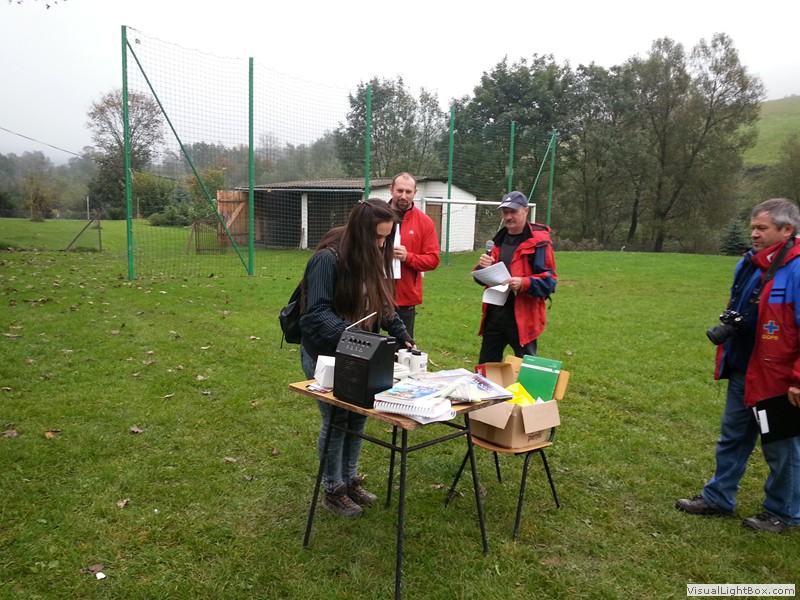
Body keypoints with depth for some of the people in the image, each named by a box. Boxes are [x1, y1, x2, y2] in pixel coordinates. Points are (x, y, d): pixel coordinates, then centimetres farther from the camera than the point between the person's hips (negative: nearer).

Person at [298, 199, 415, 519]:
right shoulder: (328, 259, -23)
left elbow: (384, 306, 7)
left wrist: (402, 335, -8)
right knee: (336, 420, 3)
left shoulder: (374, 258, 2)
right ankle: (333, 491, 21)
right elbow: (318, 312, -27)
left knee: (358, 416, 13)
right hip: (325, 354, -7)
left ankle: (350, 479, 32)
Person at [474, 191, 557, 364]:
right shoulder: (499, 240, 13)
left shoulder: (539, 242, -8)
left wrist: (524, 283, -30)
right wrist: (483, 268, -6)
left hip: (522, 317, -6)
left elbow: (549, 281, -13)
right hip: (494, 314, 7)